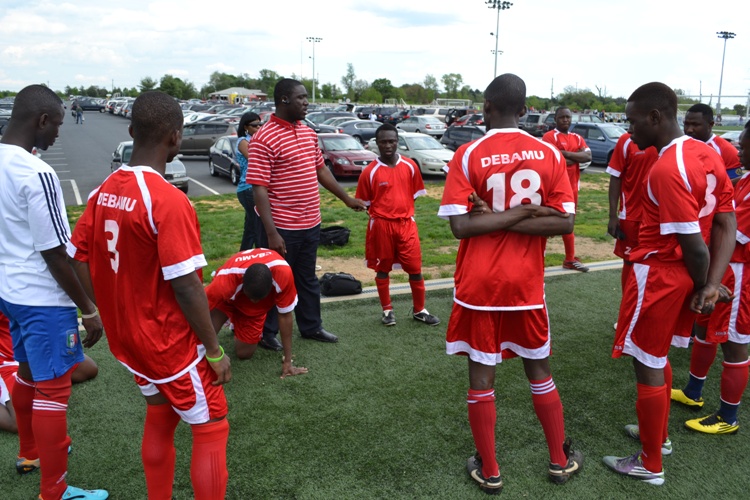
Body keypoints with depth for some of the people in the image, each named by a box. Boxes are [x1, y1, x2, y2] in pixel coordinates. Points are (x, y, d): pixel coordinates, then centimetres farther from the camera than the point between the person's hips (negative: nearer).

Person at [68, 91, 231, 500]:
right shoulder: (169, 201, -24)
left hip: (127, 338, 8)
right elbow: (186, 287, -24)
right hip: (172, 343, -7)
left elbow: (78, 258, 7)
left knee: (159, 420, 24)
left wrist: (112, 311, 14)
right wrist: (215, 351, -14)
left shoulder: (103, 192, -1)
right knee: (210, 430, 8)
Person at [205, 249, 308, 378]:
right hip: (228, 299, -1)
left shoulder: (283, 273, -41)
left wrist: (287, 361, -21)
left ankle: (238, 325, 28)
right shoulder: (226, 280, -46)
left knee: (244, 353, -3)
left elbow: (285, 315, -27)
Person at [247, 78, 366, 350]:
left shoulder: (308, 132, 8)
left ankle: (311, 326, 35)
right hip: (282, 228, -7)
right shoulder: (264, 138, -17)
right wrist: (271, 233, -23)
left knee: (308, 278, 20)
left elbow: (321, 169, 20)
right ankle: (266, 333, 25)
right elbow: (259, 189, -19)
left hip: (311, 225, 8)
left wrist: (347, 198, 22)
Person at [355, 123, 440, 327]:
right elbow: (364, 202, 0)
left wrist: (404, 212, 4)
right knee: (382, 269, 10)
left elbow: (414, 193, 11)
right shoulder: (370, 171, -8)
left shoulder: (410, 166, 0)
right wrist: (382, 213, -2)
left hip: (407, 223, 2)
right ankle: (387, 310, 24)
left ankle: (419, 310, 20)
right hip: (381, 225, -2)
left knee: (415, 268, 5)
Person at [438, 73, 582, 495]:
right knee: (539, 370, 19)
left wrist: (508, 215, -7)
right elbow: (564, 222, -6)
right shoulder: (549, 154, -2)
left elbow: (460, 225, -16)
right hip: (527, 284, 3)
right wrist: (522, 217, -7)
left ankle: (489, 471, 22)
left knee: (481, 375, 10)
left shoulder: (468, 156, -9)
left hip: (479, 285, -2)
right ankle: (561, 460, 33)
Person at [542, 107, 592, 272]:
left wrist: (566, 154, -15)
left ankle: (570, 259, 25)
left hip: (572, 187, 7)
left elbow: (588, 156, -4)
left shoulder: (577, 138, 13)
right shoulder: (550, 136, -9)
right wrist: (576, 157, -7)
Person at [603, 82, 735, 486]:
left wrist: (702, 285, -6)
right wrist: (711, 286, -4)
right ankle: (658, 435, 43)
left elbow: (694, 245, -25)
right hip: (681, 276, 9)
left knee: (647, 366, 5)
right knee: (658, 358, 24)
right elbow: (725, 227, 3)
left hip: (657, 276, -9)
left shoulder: (666, 169, -25)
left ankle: (650, 465, 21)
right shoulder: (706, 155, 4)